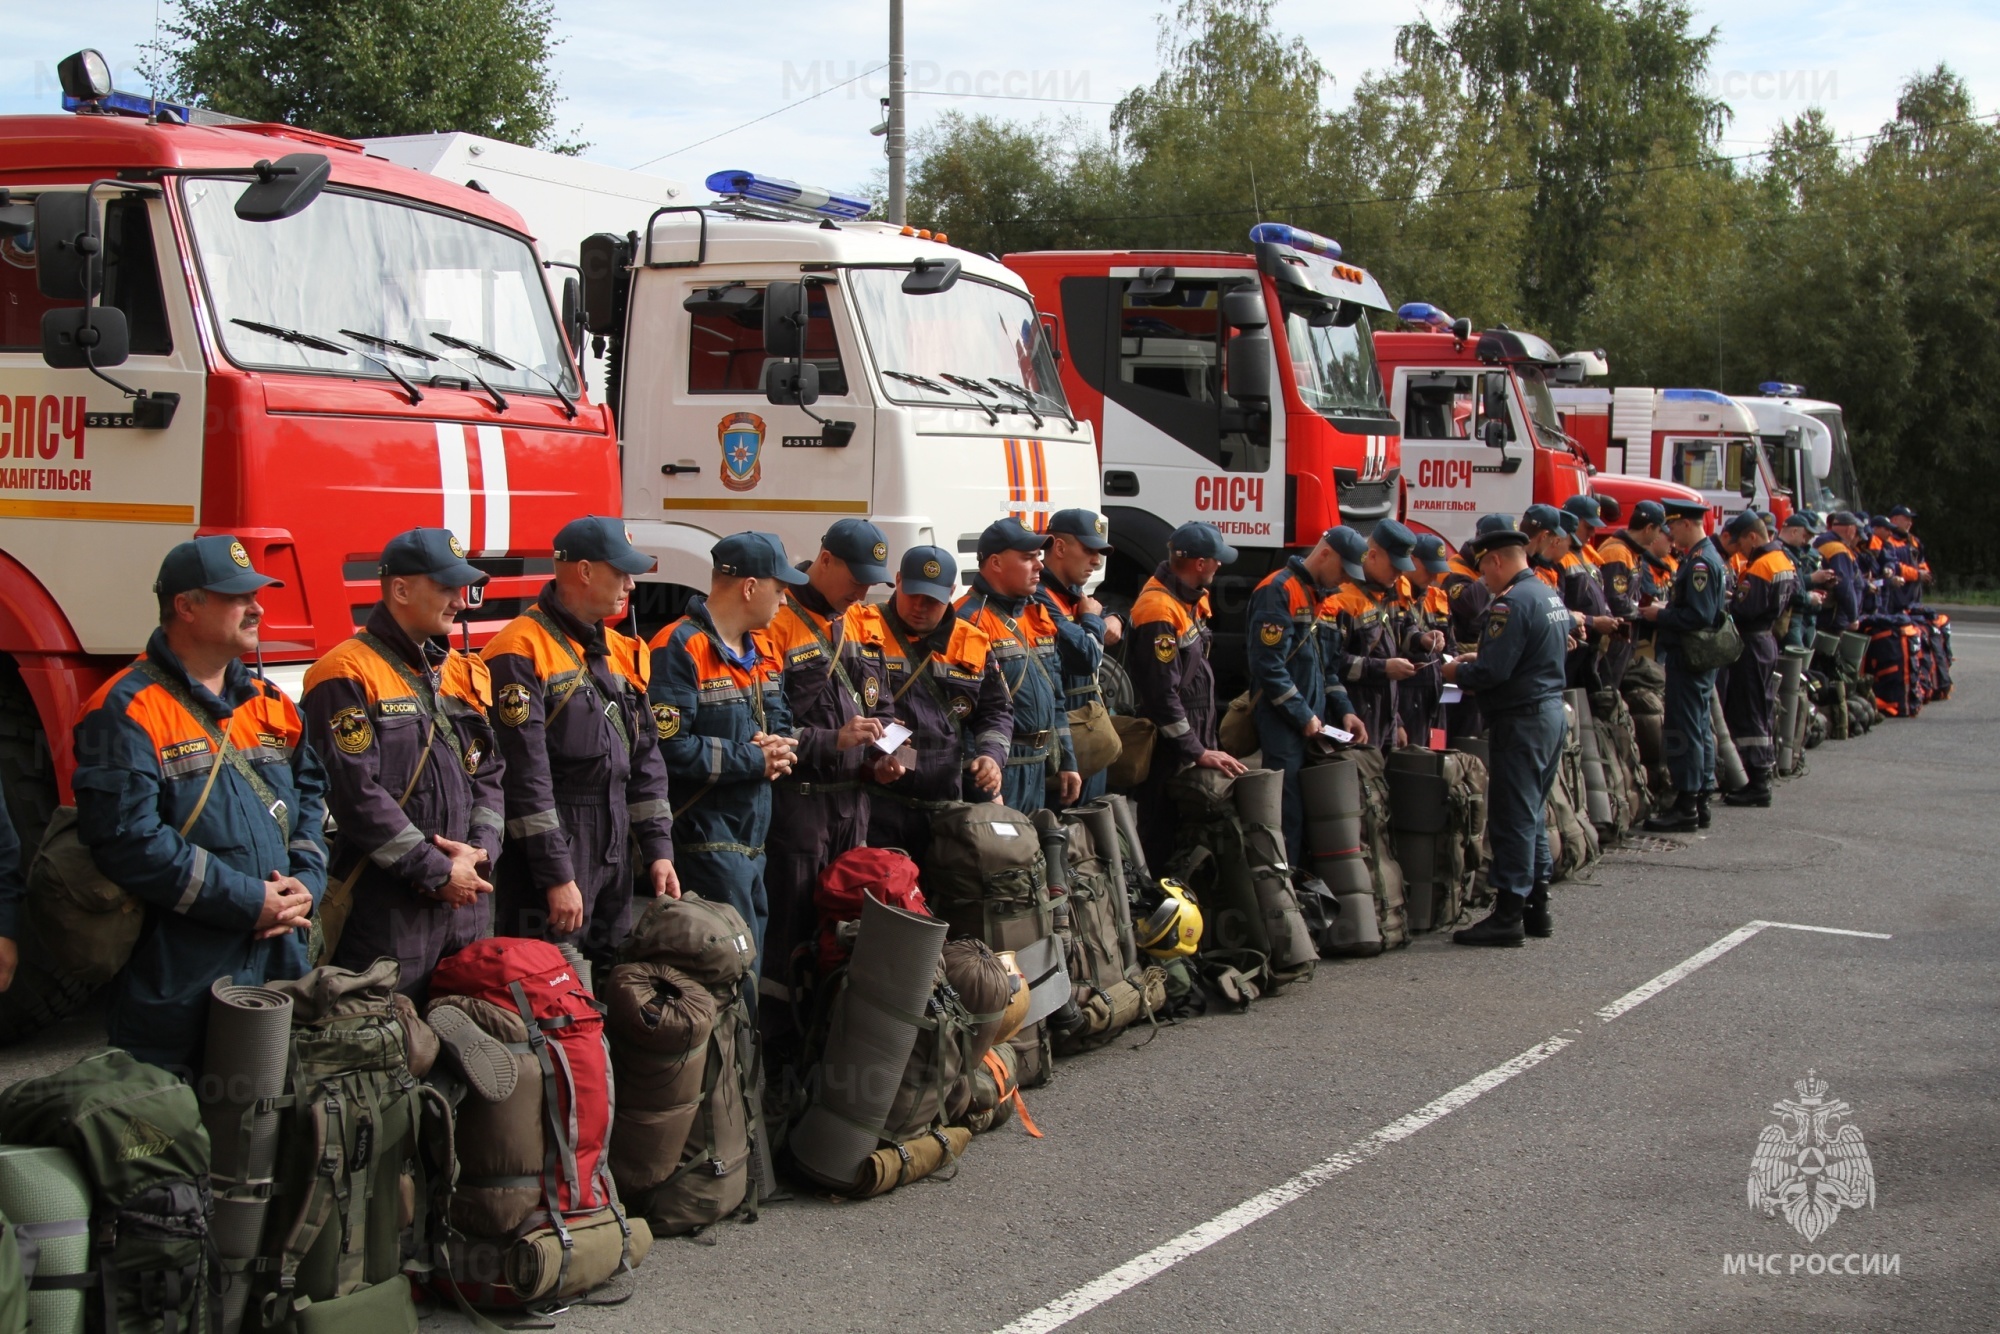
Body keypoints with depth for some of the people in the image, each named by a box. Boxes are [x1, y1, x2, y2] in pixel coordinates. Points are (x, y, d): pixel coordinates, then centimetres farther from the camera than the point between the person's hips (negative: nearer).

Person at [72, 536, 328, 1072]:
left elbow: (310, 796, 19)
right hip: (178, 983, -7)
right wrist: (249, 902, -18)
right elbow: (128, 839, -20)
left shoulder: (270, 703, 13)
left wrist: (305, 883, -2)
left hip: (282, 966, 7)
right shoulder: (127, 711, -12)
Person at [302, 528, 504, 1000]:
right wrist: (436, 872, -14)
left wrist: (480, 851, -4)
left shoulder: (464, 672, 14)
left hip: (467, 902, 7)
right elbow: (356, 795, -16)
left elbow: (490, 774, 14)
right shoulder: (349, 676, -9)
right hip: (387, 908, -7)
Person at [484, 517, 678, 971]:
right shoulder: (523, 653, -13)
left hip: (614, 859, 8)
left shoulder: (622, 652, 13)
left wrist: (658, 849, 8)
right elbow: (525, 776, -17)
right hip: (550, 858, -8)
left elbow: (646, 759, 16)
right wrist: (556, 877, -19)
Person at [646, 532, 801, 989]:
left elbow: (780, 720, 22)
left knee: (750, 963, 15)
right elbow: (669, 747, -24)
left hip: (754, 837, 9)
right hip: (706, 836, -9)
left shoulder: (761, 647, 14)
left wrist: (780, 748, -3)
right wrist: (752, 760, -16)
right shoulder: (680, 648, -15)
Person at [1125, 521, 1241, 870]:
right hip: (1168, 748, -9)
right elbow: (1163, 694, -22)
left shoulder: (1192, 597, 9)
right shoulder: (1159, 610, -21)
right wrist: (1198, 752, -18)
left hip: (1194, 735, 9)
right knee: (1162, 833, -1)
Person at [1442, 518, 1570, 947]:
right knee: (1533, 814, 16)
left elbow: (1493, 672, -23)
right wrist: (1479, 659, 14)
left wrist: (1457, 673, -4)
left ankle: (1508, 914, -2)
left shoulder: (1513, 602, -18)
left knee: (1512, 818, -5)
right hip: (1551, 710, 10)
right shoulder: (1549, 594, 13)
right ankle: (1536, 906, 22)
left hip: (1520, 719, -10)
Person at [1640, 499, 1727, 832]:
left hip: (1689, 659, -11)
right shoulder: (1702, 557, 14)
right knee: (1699, 729, 13)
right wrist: (1665, 611, 7)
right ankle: (1698, 803, 20)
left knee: (1683, 730, -7)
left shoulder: (1700, 562, -18)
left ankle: (1686, 807, -5)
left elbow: (1698, 616, -25)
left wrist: (1660, 616, -15)